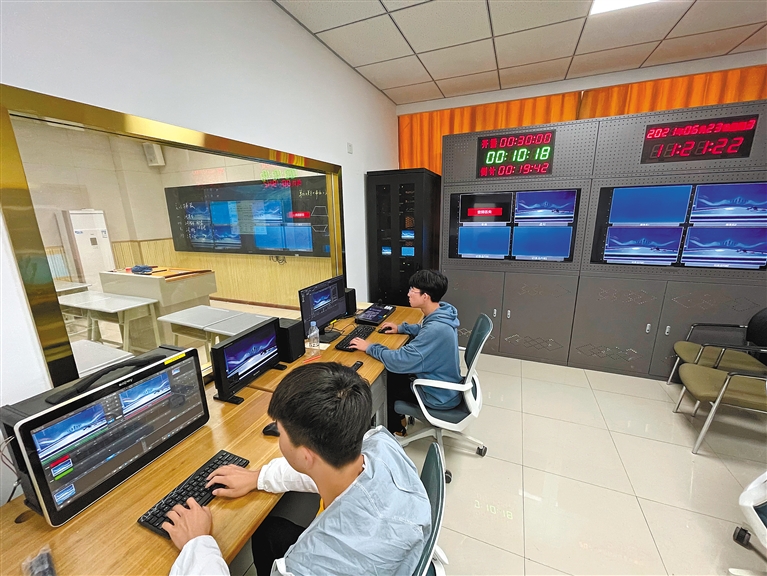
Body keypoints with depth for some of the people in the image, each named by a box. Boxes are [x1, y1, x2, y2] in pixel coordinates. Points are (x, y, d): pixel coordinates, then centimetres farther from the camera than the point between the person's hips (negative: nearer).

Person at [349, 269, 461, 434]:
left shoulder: (436, 329, -36)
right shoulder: (441, 314, -6)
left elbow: (401, 361, -33)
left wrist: (370, 348, -21)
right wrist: (401, 328, 10)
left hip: (440, 395, -8)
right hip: (445, 384, 8)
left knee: (381, 386, 8)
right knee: (393, 375, 19)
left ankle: (392, 430, 35)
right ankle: (396, 419, 40)